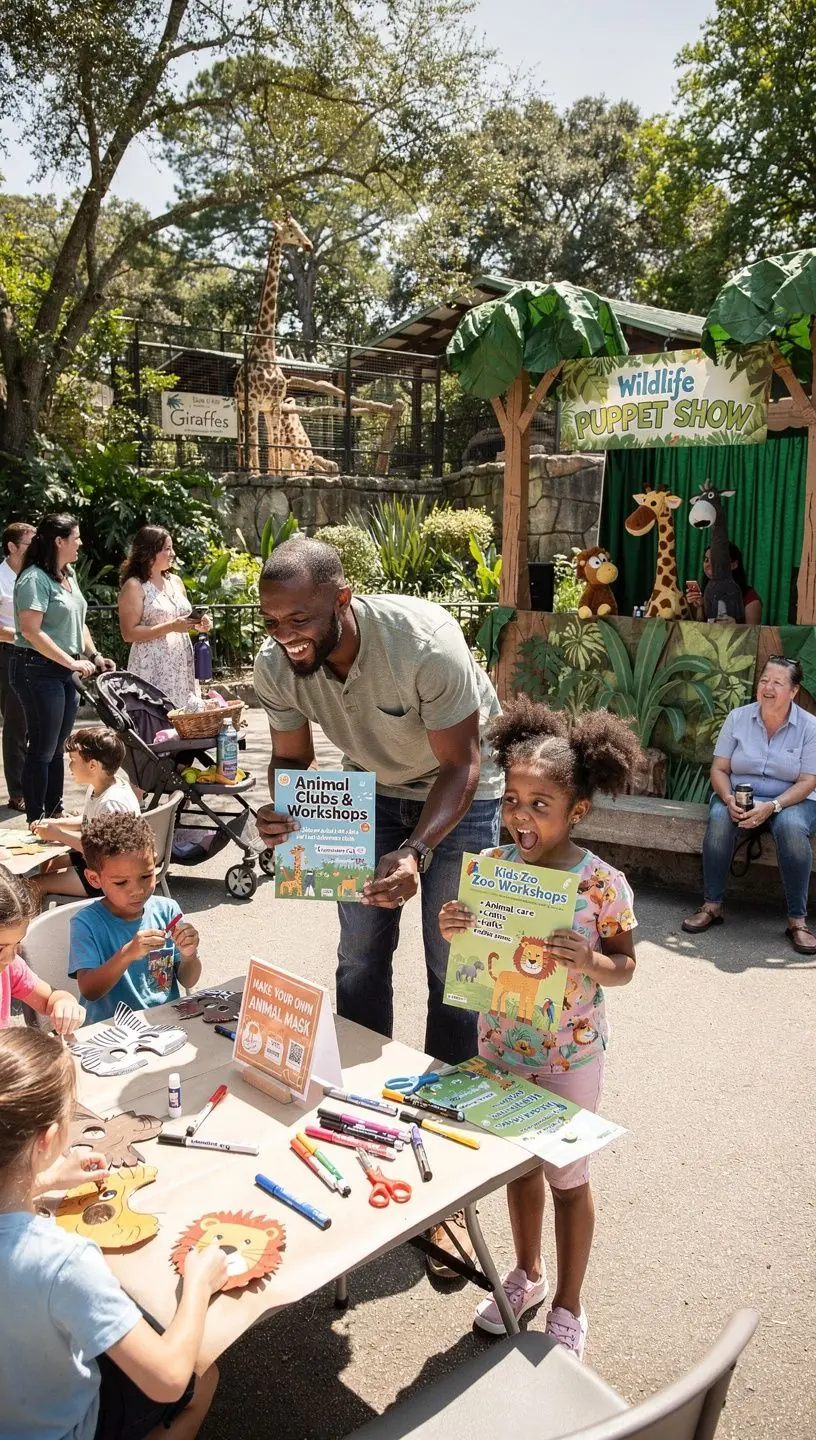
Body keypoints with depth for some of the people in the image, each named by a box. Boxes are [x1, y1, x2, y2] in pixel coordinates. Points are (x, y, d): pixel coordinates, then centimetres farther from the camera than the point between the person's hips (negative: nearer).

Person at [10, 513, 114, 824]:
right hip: (39, 671, -8)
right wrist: (72, 662, -20)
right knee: (42, 749, -3)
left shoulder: (68, 575, 13)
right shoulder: (35, 578, -14)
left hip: (65, 672, 8)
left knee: (57, 748, 15)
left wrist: (94, 656, 11)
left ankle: (55, 812, 24)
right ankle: (35, 822, 6)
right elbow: (31, 631, -21)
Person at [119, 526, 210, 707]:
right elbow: (129, 633, -13)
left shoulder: (175, 581, 13)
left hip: (182, 664, 7)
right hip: (152, 669, -6)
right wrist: (171, 627, -19)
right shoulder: (134, 586, -7)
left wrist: (198, 623, 4)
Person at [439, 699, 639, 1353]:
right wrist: (452, 931, -21)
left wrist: (588, 962, -30)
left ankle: (568, 1307, 38)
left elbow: (625, 965, -9)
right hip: (500, 1046, 4)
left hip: (568, 1056, -3)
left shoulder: (603, 885, -21)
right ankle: (527, 1274, 48)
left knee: (567, 1178, 15)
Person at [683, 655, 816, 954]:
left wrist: (771, 806, -27)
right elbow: (719, 769, -1)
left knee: (792, 827, -36)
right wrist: (730, 800, -22)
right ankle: (712, 906, -21)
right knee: (720, 817, -32)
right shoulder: (738, 718, 0)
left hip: (790, 800, -2)